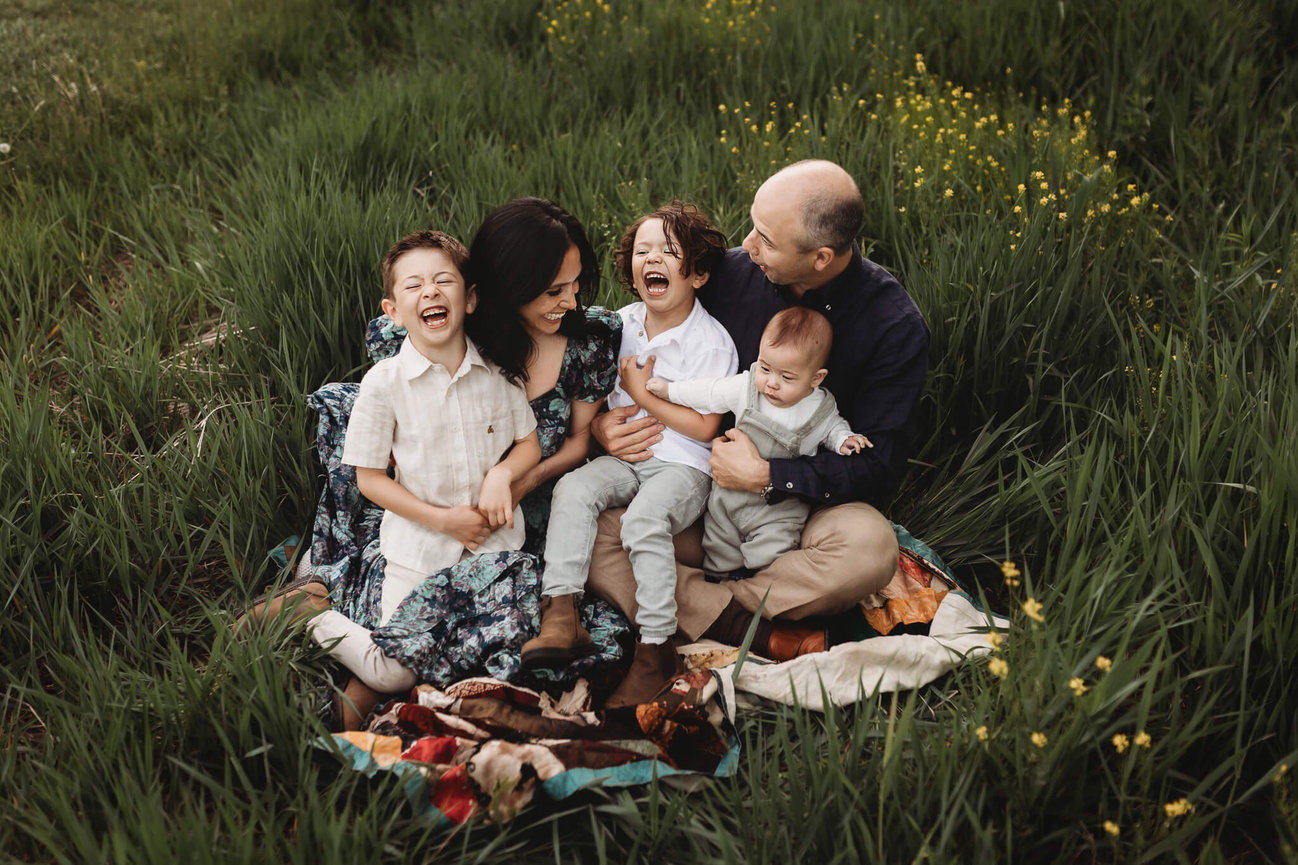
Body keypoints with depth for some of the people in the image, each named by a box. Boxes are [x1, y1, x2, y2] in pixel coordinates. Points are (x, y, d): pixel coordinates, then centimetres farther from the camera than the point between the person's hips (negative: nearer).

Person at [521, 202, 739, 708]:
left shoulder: (712, 342, -7)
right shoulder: (621, 324, 10)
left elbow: (703, 426, -12)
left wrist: (643, 393, -11)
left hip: (683, 464, -5)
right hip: (624, 456, 5)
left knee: (644, 519, -31)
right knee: (572, 489, -22)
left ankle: (656, 650, -22)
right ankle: (561, 615, -28)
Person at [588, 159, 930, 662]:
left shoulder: (894, 325, -13)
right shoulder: (731, 273, -5)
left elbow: (879, 470, -14)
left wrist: (766, 478, -24)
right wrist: (600, 422, -12)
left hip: (807, 506, -2)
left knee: (870, 547, -37)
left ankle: (696, 609, -24)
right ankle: (755, 631, -29)